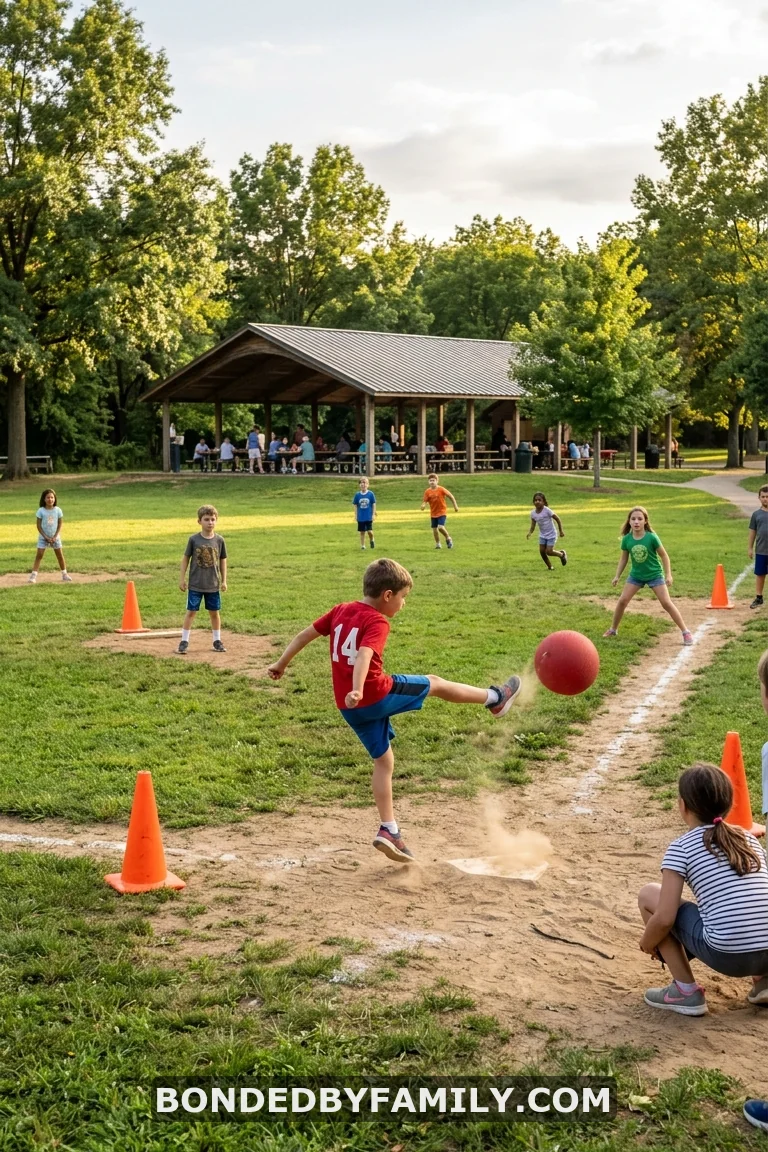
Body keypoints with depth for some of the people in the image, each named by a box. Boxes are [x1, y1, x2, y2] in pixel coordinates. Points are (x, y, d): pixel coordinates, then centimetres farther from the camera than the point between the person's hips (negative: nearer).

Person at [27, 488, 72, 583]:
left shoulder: (58, 510, -5)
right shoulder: (41, 511, -10)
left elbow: (60, 525, -2)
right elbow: (38, 526, -8)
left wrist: (55, 537, -11)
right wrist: (46, 537, -13)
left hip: (55, 537, 2)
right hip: (43, 537, -2)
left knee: (60, 555, 6)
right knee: (39, 555, -8)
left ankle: (64, 574, 19)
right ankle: (33, 575, -9)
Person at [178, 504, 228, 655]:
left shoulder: (219, 540, -3)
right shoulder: (193, 539, -7)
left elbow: (223, 561, 6)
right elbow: (186, 558, 0)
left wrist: (224, 581, 6)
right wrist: (182, 578, -1)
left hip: (213, 585, 2)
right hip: (195, 584, -2)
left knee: (215, 612, 10)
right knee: (191, 611, 0)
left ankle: (217, 641, 22)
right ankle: (184, 641, 7)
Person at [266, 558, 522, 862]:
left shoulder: (340, 611, 9)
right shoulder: (377, 621, -13)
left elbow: (305, 634, 13)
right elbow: (364, 655, -31)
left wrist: (282, 663, 23)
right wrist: (357, 690, -44)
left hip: (351, 708, 8)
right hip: (377, 694, -7)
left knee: (383, 761, 18)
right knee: (435, 683, 12)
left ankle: (389, 830, 16)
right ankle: (495, 699, 28)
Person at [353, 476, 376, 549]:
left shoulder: (370, 494, -5)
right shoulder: (357, 495, -2)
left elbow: (374, 504, 0)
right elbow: (355, 505, 5)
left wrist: (373, 514, -3)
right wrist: (356, 515, 2)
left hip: (369, 517, -2)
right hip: (360, 517, 2)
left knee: (370, 531, -5)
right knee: (362, 532, 7)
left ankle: (372, 540, 25)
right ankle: (363, 546, 18)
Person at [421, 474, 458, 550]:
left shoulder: (441, 489, -12)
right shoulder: (427, 492, -4)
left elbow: (451, 496, -3)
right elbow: (424, 501, -3)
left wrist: (455, 506, -1)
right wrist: (423, 506, -27)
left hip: (442, 512, -4)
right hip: (433, 513, 4)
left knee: (440, 527, -20)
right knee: (434, 529, 6)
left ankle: (448, 538, 6)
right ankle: (438, 544, 26)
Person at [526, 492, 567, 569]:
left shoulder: (547, 511, -21)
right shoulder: (533, 513, -6)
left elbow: (557, 519, -12)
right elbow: (533, 526, -1)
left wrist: (561, 531, -6)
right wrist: (530, 533, -22)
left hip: (551, 535, -5)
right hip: (542, 535, 5)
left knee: (549, 551, -11)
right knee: (541, 551, -3)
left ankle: (562, 554, 19)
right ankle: (550, 567, 15)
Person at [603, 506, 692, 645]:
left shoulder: (651, 537, -20)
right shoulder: (626, 539, -11)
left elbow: (664, 555, -9)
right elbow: (623, 558, 4)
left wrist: (668, 575, -11)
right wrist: (617, 576, 4)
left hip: (654, 574, -3)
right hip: (636, 575, 3)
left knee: (666, 603, -6)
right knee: (622, 600, -4)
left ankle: (685, 632, 1)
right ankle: (613, 629, 16)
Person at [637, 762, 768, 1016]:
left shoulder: (681, 848, 0)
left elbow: (664, 919, -5)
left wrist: (646, 943, 17)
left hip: (726, 956, -6)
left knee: (649, 894, 12)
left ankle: (686, 991, 11)